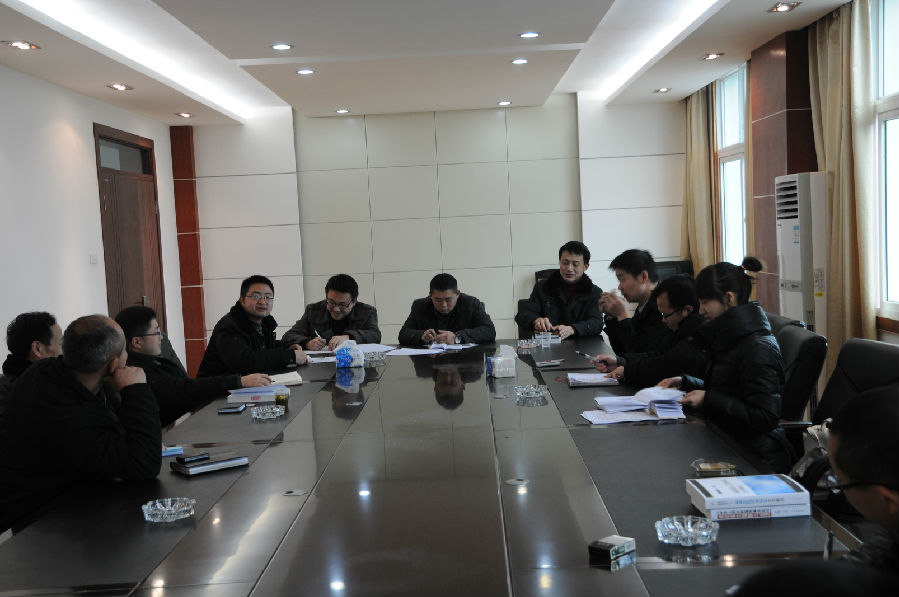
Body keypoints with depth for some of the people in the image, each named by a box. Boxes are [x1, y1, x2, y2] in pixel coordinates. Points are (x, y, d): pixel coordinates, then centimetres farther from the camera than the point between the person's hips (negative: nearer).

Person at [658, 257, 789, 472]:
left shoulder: (758, 348, -19)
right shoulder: (729, 337, 11)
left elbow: (765, 417, -22)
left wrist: (708, 399, -20)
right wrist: (684, 381, 9)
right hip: (727, 442, 9)